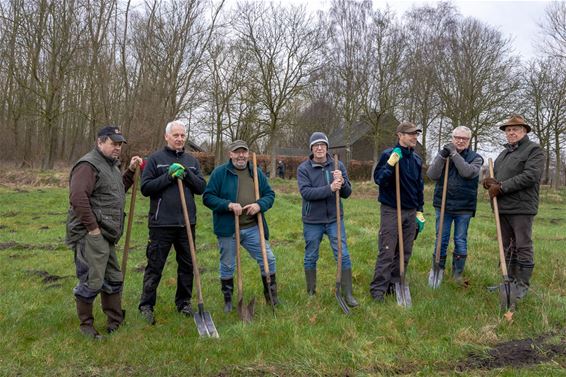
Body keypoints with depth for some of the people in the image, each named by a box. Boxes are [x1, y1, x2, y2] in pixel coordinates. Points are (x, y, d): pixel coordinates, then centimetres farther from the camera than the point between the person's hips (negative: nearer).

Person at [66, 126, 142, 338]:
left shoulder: (111, 165, 19)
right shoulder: (88, 165, -12)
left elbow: (117, 191, 30)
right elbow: (78, 197, -23)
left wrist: (130, 171, 17)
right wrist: (93, 227, -21)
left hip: (107, 236, 10)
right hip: (91, 236, -10)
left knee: (113, 280, 15)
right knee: (92, 282, -5)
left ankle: (115, 321, 26)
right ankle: (86, 325, 10)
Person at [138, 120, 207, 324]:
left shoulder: (192, 161, 11)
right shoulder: (155, 159, -1)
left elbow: (201, 187, 4)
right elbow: (145, 187, -7)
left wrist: (186, 173, -12)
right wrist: (169, 176, -15)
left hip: (187, 223, 4)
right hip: (161, 223, -4)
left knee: (187, 265, 13)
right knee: (155, 266, 2)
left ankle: (184, 302, 27)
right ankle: (146, 305, 14)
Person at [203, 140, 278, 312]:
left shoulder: (257, 173, 8)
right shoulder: (220, 173, -4)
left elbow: (270, 194, 10)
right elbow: (207, 197, -7)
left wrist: (260, 204, -12)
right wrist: (229, 205, -21)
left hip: (253, 228, 3)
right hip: (228, 229, -3)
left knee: (268, 259, 4)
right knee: (227, 265, 9)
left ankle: (271, 296, 22)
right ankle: (228, 300, 27)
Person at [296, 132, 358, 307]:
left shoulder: (338, 166, -1)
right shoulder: (303, 168, -7)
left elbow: (347, 193, -2)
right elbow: (305, 192, -20)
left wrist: (341, 183, -24)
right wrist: (330, 188, -31)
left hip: (334, 219, 1)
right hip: (312, 221, -1)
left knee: (343, 256, -1)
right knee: (310, 258, 11)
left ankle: (348, 294, 10)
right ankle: (311, 292, 28)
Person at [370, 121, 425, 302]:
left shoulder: (417, 159, 11)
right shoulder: (389, 154, -7)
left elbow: (419, 187, 18)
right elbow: (378, 179, -15)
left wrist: (420, 212, 16)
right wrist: (390, 164, -27)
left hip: (410, 212, 6)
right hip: (391, 211, -6)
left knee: (405, 253, 9)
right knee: (387, 252, -7)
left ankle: (395, 284, 21)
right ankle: (378, 289, 0)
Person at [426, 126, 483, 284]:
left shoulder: (475, 158, 3)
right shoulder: (443, 154, 6)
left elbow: (468, 172, -19)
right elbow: (432, 175, -8)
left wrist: (454, 154, -18)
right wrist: (442, 156, -18)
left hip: (464, 207, -1)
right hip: (443, 204, 1)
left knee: (461, 240, 8)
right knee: (441, 239, 7)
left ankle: (458, 272, 20)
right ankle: (438, 269, 20)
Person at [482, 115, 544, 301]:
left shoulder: (534, 150, -4)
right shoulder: (503, 153, 21)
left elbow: (530, 176, -17)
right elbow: (493, 175, 22)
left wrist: (501, 187, -17)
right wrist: (489, 182, -3)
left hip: (521, 208, -7)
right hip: (503, 207, 8)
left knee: (523, 246, -3)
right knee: (507, 246, 13)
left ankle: (523, 284, 5)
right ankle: (510, 279, 23)